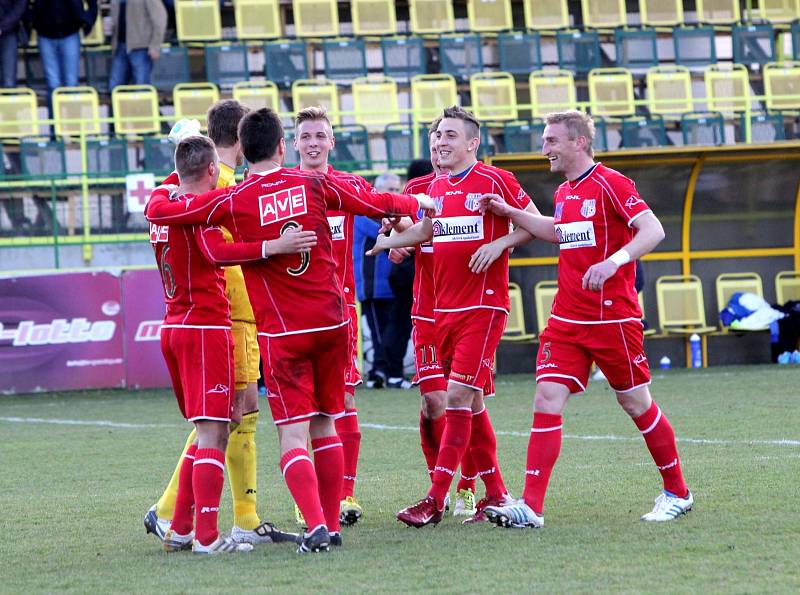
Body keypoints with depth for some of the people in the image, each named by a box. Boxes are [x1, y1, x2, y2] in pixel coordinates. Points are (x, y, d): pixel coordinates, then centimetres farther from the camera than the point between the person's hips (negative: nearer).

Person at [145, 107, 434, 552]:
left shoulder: (232, 202, -7)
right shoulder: (315, 185, 0)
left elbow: (159, 211, -2)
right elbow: (377, 204, 11)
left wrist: (159, 194, 22)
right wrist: (417, 203, 32)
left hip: (282, 332, -3)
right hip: (332, 322, 3)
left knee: (293, 434, -5)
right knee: (325, 426, 15)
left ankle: (316, 526, -21)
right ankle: (332, 525, 17)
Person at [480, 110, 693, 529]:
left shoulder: (610, 184, -11)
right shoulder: (564, 192, 13)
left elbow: (653, 231, -20)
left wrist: (612, 262, -33)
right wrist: (510, 213, 26)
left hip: (613, 317, -7)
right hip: (566, 319, 7)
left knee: (636, 403, 5)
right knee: (547, 398, -7)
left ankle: (677, 493, 22)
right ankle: (531, 507, -12)